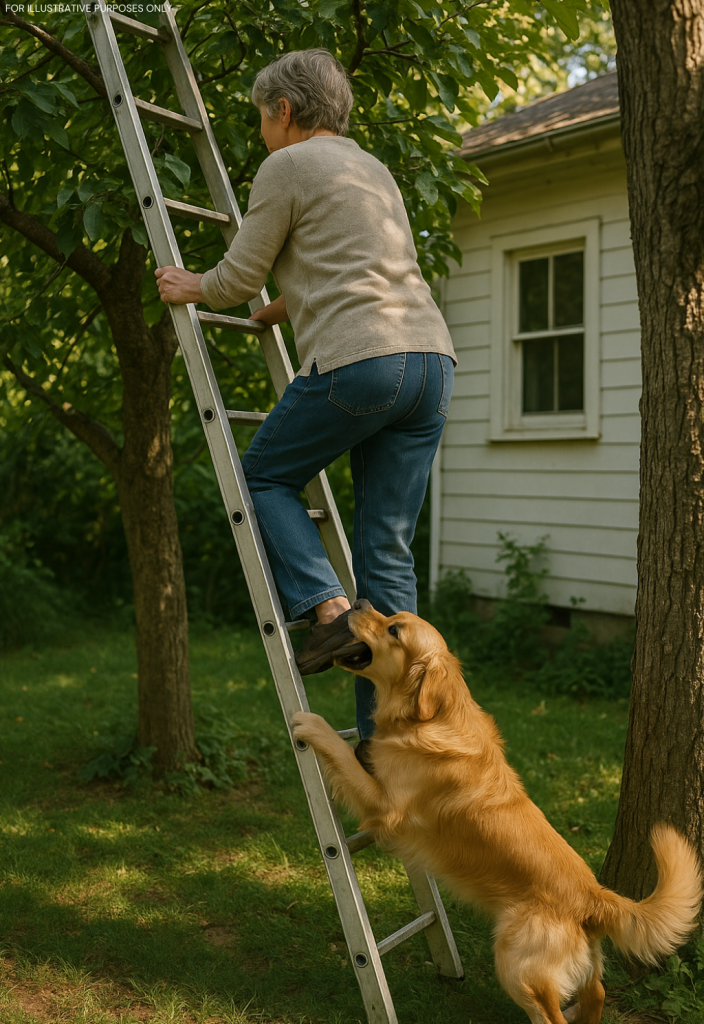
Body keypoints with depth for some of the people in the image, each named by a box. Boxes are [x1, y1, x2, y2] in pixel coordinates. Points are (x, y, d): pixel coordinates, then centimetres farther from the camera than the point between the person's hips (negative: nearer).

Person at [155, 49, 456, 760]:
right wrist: (278, 311, 50)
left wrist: (190, 289, 27)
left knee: (264, 476, 16)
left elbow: (239, 278, 7)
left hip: (357, 360, -7)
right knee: (388, 549, 6)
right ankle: (383, 733, 7)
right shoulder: (372, 168, 29)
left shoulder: (286, 167, 5)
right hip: (431, 357, 7)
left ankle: (328, 610, -3)